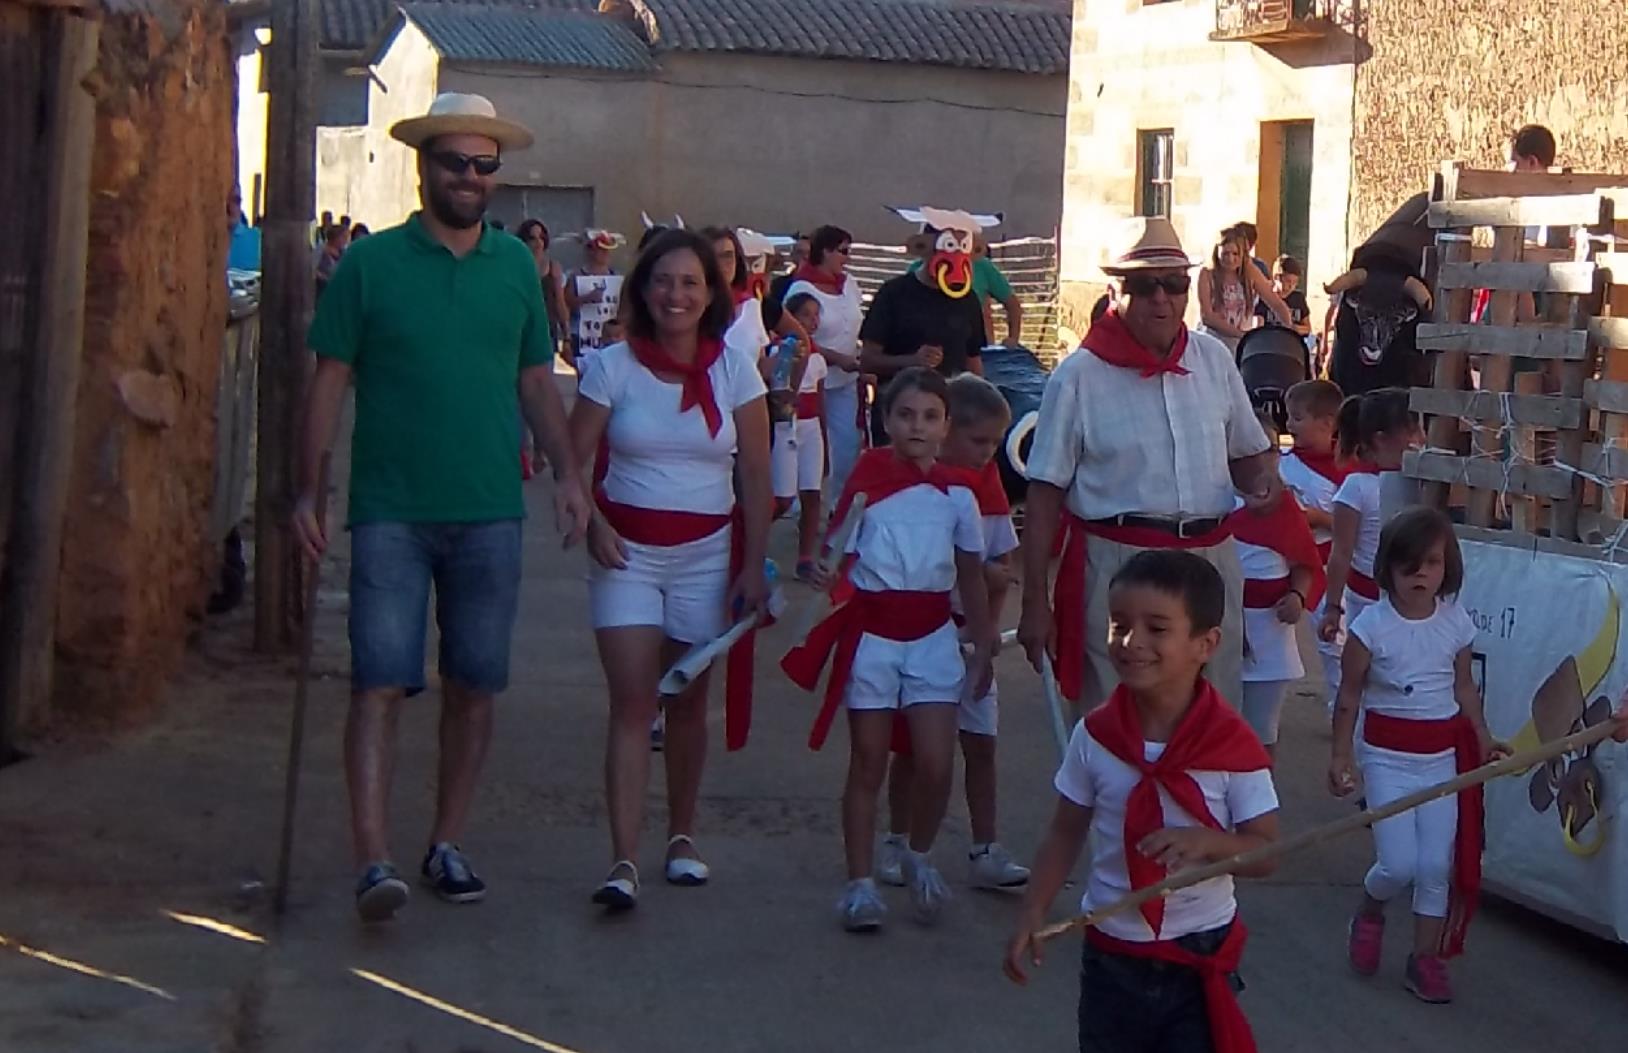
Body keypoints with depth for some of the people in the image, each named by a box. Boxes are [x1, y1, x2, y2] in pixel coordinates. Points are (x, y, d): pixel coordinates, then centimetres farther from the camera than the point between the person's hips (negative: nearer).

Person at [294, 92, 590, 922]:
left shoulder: (515, 265, 9)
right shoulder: (370, 263, 0)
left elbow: (536, 380, 14)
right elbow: (329, 381, 1)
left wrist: (566, 472, 3)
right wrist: (309, 490, -5)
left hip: (489, 513, 3)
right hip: (391, 511, -3)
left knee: (473, 688, 9)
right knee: (380, 683, -9)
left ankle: (446, 846, 21)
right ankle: (373, 861, -11)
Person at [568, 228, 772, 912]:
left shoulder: (735, 371, 1)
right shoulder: (613, 367, -3)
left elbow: (756, 476, 2)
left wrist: (754, 566, -3)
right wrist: (591, 522, -20)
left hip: (707, 554, 1)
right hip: (626, 550, -1)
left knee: (688, 703, 10)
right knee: (633, 702, -10)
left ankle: (682, 838, 27)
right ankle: (623, 862, -14)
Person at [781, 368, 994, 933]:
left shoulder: (958, 493, 3)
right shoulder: (866, 477, -4)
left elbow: (971, 577, 10)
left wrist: (984, 647, 11)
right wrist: (824, 571, -27)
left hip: (933, 637, 2)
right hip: (871, 633, -2)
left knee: (936, 763, -5)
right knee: (868, 764, 5)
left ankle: (919, 857, 21)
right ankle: (860, 881, 14)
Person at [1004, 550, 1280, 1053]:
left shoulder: (1234, 745, -14)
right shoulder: (1094, 736, -7)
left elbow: (1267, 852, -12)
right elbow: (1066, 832, 5)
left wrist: (1206, 841, -31)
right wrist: (1033, 915, -2)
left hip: (1200, 959, -3)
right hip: (1111, 954, 3)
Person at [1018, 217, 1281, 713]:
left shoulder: (1215, 359, 10)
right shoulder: (1080, 376, -4)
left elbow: (1247, 452, 22)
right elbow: (1045, 495, -3)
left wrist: (1263, 478, -4)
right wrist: (1035, 603, -6)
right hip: (1117, 563, -4)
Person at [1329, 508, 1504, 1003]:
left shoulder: (1456, 623, 0)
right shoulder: (1371, 624, -11)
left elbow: (1464, 687, 11)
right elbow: (1350, 695, -5)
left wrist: (1483, 739, 2)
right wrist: (1340, 755, -7)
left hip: (1442, 756, 3)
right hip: (1387, 756, -3)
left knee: (1437, 864, 1)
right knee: (1399, 864, -9)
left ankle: (1426, 957, 15)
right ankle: (1369, 911, 24)